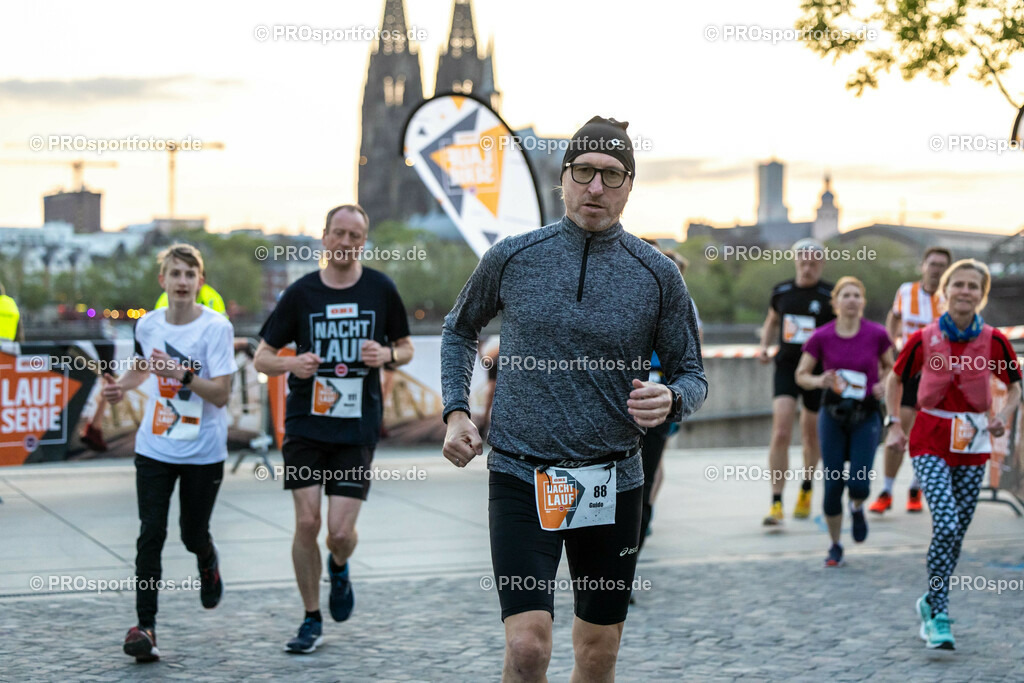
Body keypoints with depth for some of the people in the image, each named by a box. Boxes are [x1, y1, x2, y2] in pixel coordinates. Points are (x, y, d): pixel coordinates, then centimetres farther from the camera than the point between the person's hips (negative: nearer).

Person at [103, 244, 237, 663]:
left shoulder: (216, 328, -12)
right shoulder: (148, 324, 2)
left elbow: (221, 394, -17)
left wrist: (182, 374, -29)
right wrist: (122, 385, 5)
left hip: (203, 451, -2)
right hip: (154, 447, 3)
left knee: (193, 535, 9)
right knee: (151, 533, -7)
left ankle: (208, 561, 46)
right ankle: (144, 625, -4)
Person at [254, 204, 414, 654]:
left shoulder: (381, 290, 2)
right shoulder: (301, 292, 0)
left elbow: (405, 348, 13)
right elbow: (261, 357, 5)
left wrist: (387, 355, -10)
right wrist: (292, 364, -16)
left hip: (357, 430, 0)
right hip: (305, 425, 0)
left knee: (341, 531, -6)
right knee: (306, 523, -5)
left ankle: (339, 568, 32)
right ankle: (312, 621, 12)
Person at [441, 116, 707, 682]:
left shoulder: (658, 275, 0)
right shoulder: (511, 258, 1)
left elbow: (692, 375, 7)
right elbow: (460, 330, 18)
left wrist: (670, 400, -16)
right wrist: (455, 413, 5)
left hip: (613, 481, 2)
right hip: (520, 476, -1)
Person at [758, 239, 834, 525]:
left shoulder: (830, 296, -4)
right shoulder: (781, 291, 5)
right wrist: (764, 345, 5)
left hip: (817, 372, -1)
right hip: (786, 366, 1)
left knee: (812, 436, 13)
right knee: (780, 435, -13)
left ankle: (806, 490, 40)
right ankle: (776, 504, -11)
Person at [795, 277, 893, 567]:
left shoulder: (877, 334, -6)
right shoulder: (821, 337, -5)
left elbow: (889, 366, 11)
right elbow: (801, 375, 3)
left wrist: (883, 384, -9)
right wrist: (820, 381, -17)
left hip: (866, 416, -1)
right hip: (833, 415, 1)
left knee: (858, 484, -12)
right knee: (832, 484, -1)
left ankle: (857, 509, 27)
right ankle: (835, 546, 18)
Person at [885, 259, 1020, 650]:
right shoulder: (924, 339, -6)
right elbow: (896, 380, 9)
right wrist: (894, 424, 1)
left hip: (973, 444, 3)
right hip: (930, 441, -2)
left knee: (957, 532, 9)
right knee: (946, 525, -18)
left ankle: (930, 604, 30)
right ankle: (939, 616, -8)